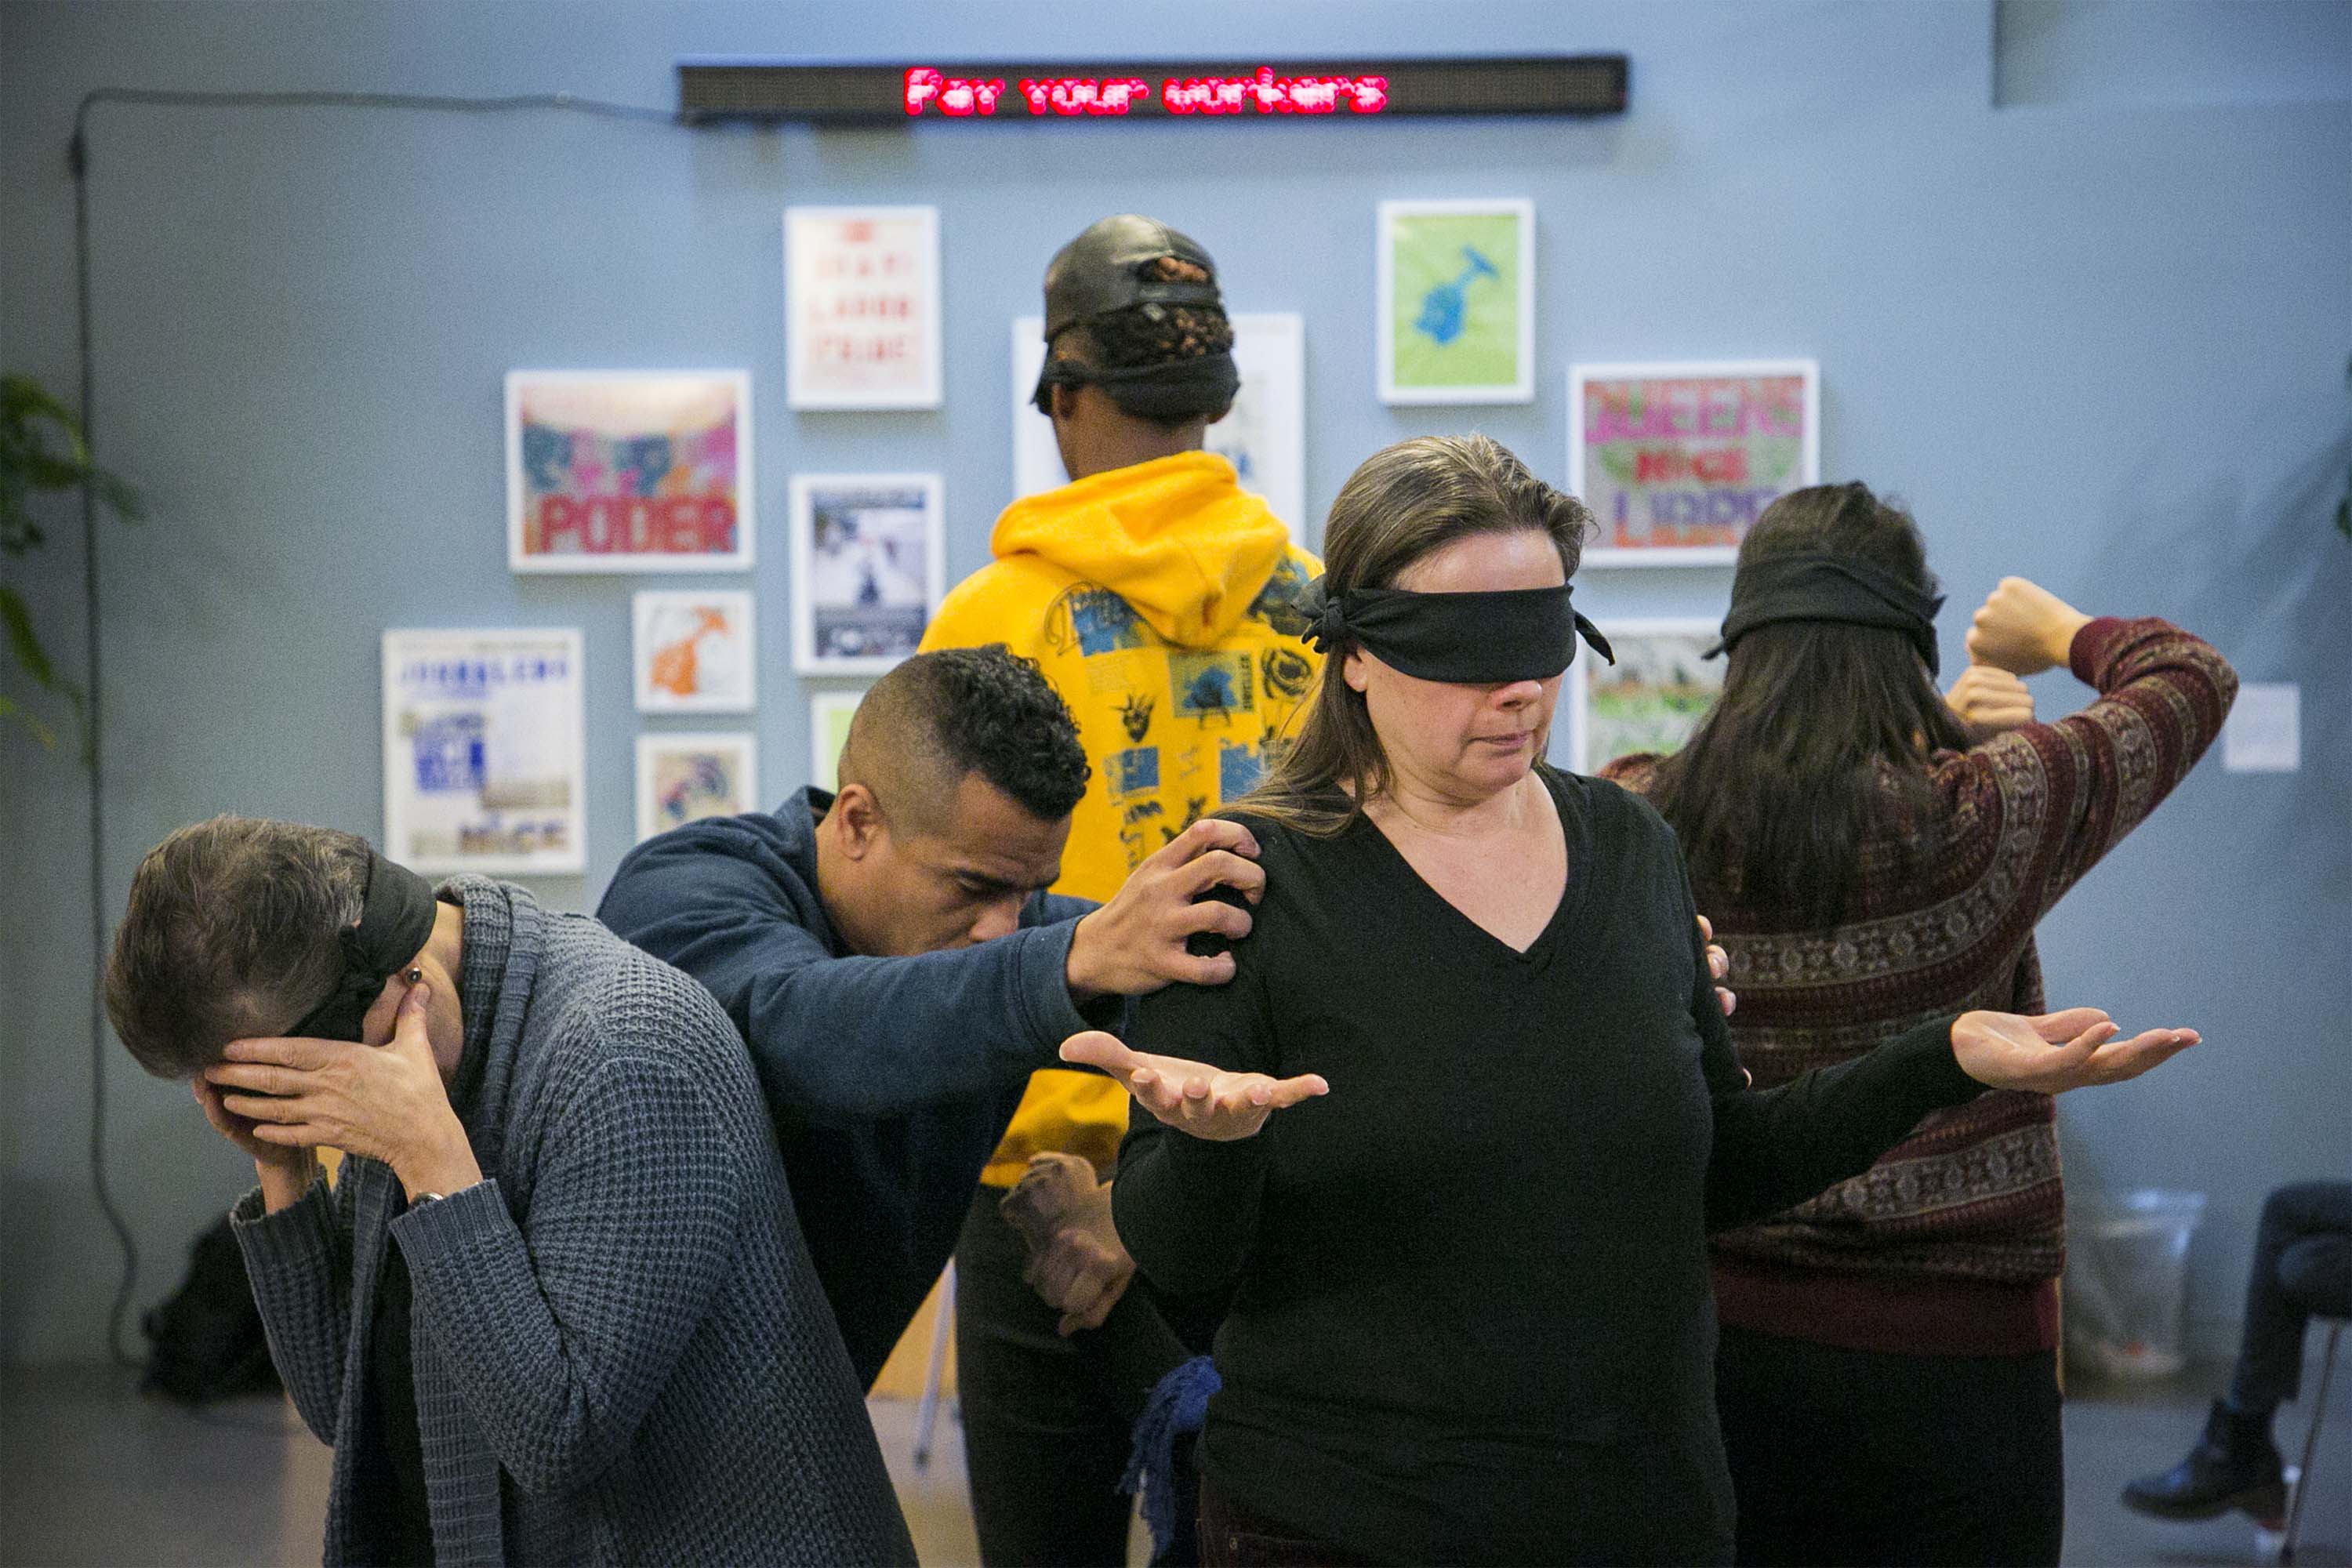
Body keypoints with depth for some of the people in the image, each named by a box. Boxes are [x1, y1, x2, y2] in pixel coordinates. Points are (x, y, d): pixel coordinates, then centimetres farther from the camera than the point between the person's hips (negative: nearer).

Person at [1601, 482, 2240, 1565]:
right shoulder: (1978, 818, -15)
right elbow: (2192, 680, 3)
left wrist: (1936, 742, 11)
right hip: (1948, 1354, -3)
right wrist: (2065, 632, 21)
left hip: (1719, 1334, 4)